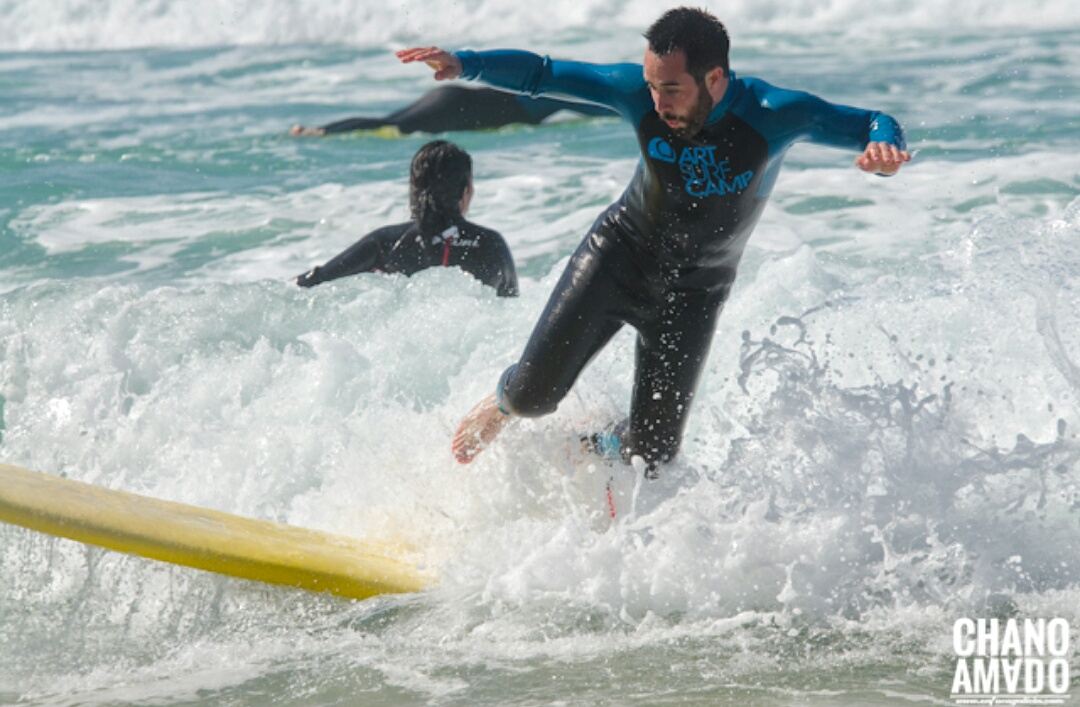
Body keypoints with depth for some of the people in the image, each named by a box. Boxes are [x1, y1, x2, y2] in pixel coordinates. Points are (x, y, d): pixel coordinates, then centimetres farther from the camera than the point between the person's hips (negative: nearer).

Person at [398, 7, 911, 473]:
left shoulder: (774, 116, -26)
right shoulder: (639, 92, -21)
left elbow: (875, 125, -20)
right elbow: (540, 75, -12)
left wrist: (884, 149, -45)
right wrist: (463, 64, -28)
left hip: (693, 294, 0)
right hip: (618, 256, 0)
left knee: (652, 453, -1)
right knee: (535, 393, -10)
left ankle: (594, 451, 35)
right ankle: (505, 403, 29)